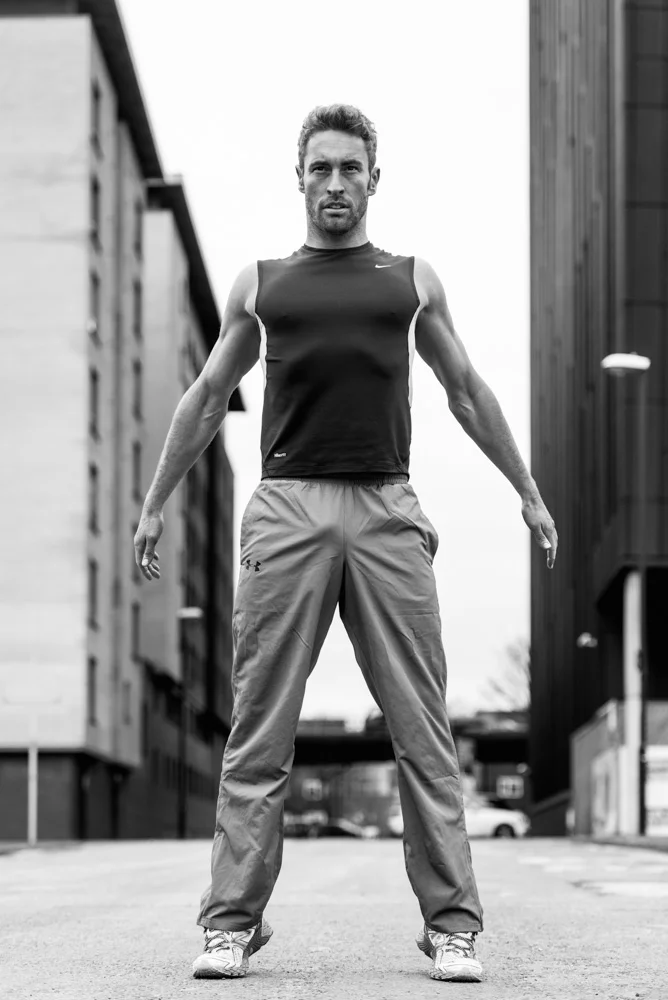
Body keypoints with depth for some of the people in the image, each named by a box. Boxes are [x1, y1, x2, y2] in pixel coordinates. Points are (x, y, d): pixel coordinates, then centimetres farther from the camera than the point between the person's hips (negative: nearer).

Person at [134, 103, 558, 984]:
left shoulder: (413, 280, 17)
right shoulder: (260, 285, 16)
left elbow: (467, 391, 22)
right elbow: (206, 399, 22)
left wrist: (530, 493, 21)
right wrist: (155, 504, 19)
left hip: (388, 514, 0)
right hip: (288, 513, 0)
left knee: (423, 729, -4)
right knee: (259, 730, -3)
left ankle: (451, 925, -1)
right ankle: (232, 924, 0)